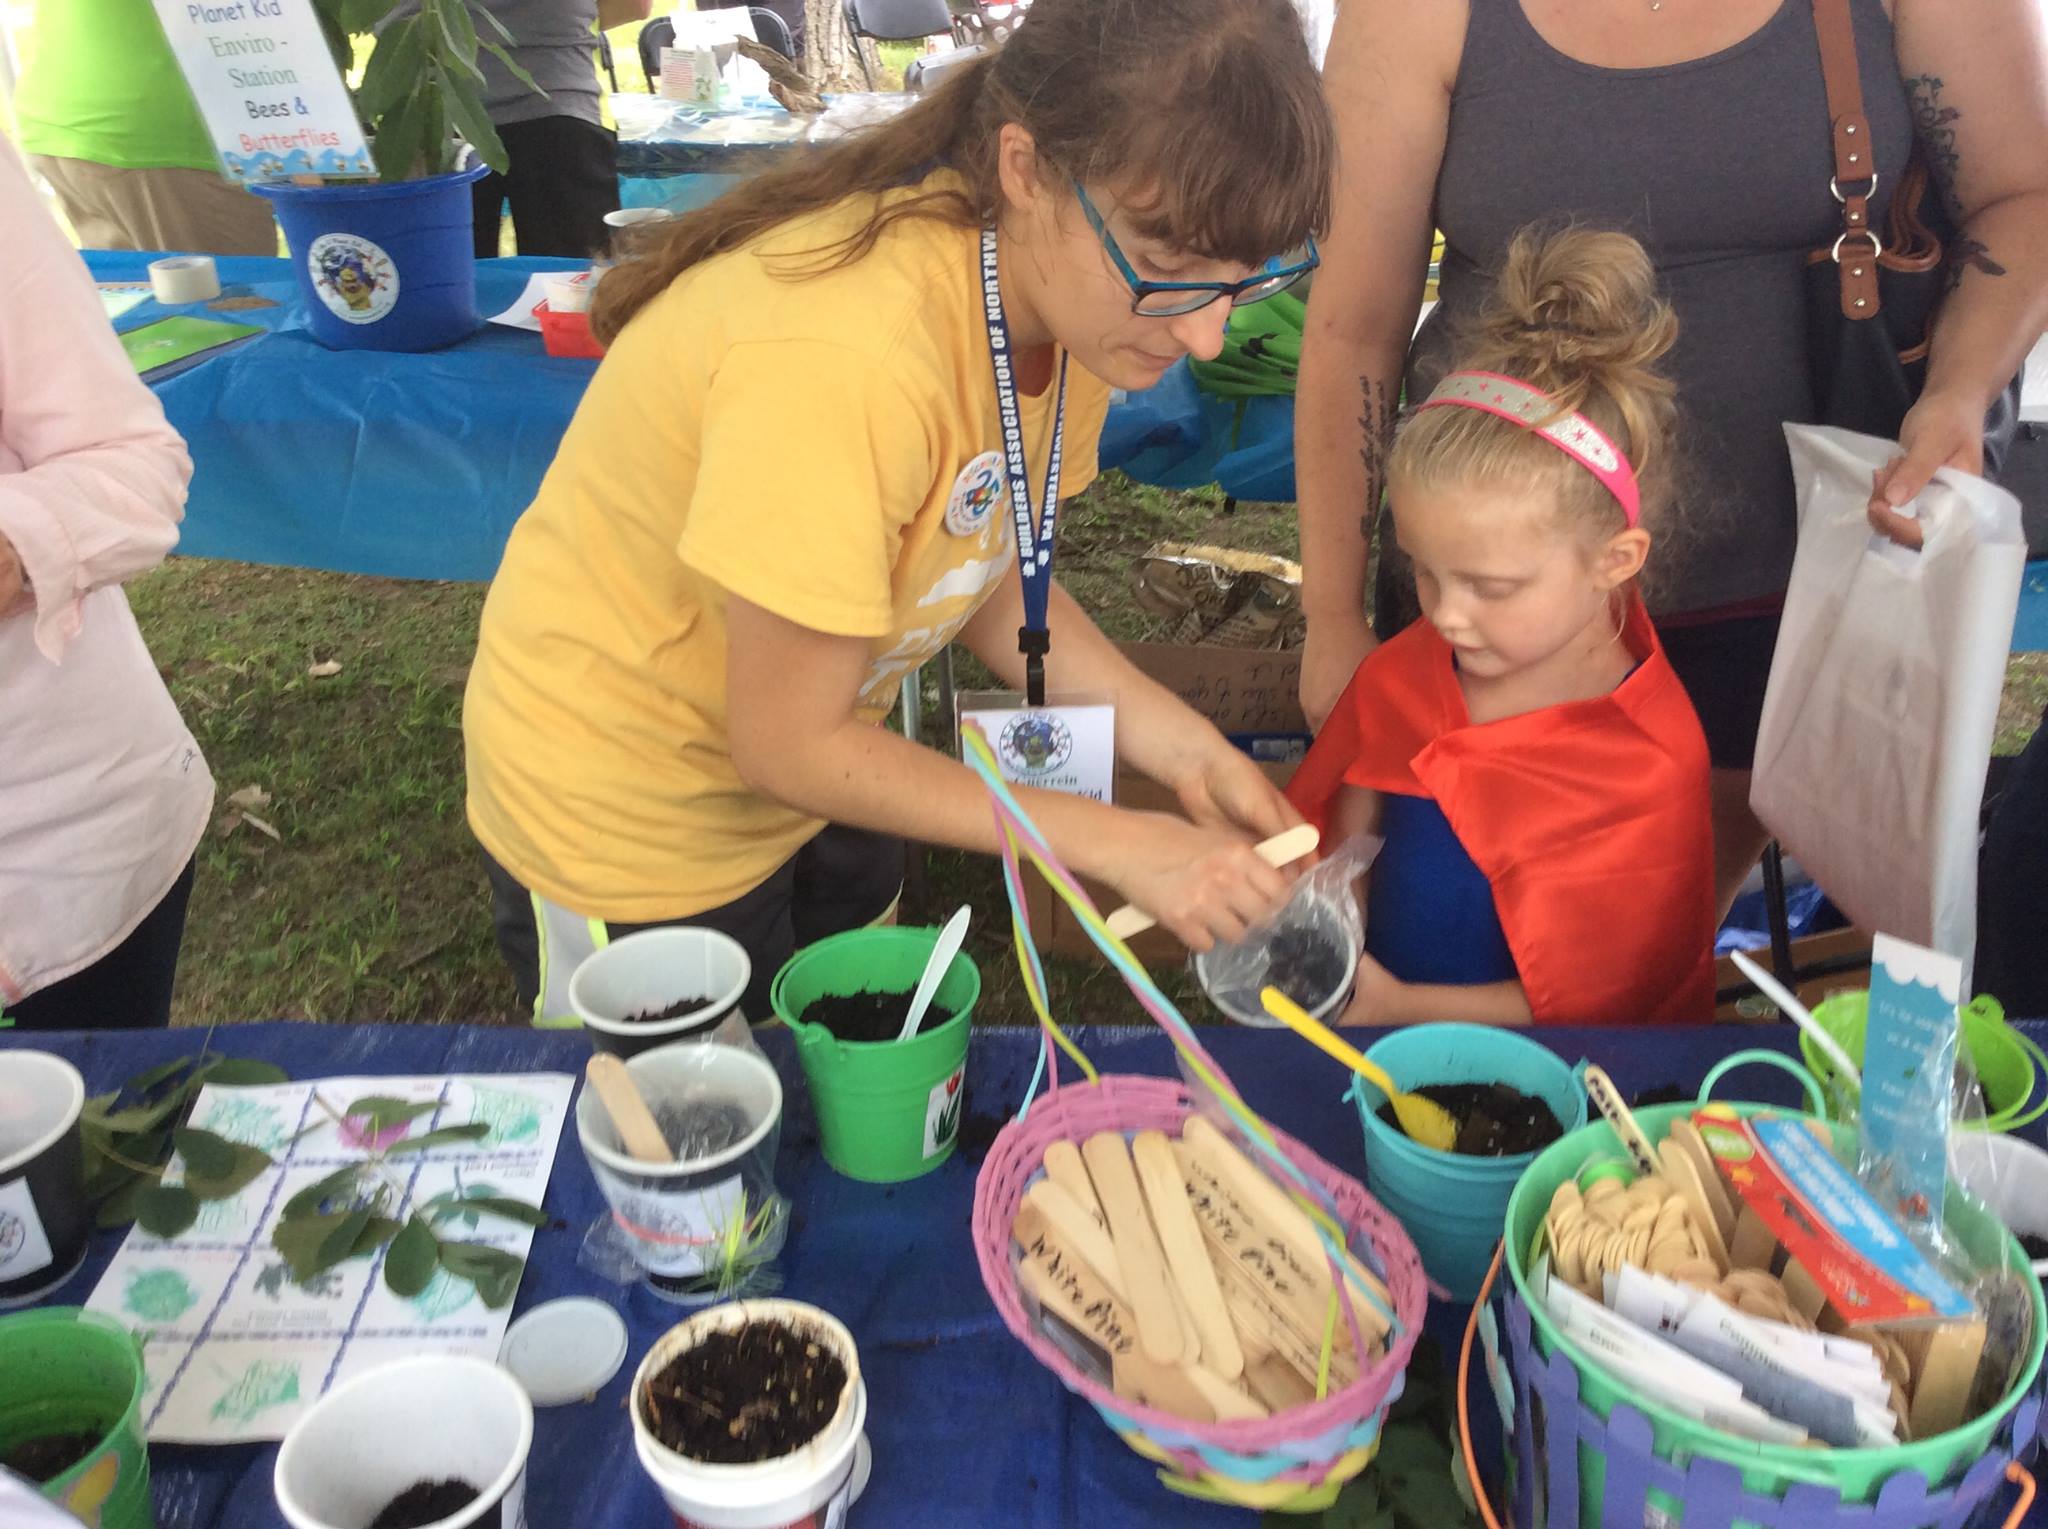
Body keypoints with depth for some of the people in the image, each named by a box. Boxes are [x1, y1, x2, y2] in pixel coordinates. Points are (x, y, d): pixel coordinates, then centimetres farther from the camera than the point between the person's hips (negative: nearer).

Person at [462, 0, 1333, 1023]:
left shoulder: (1080, 286, -13)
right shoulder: (844, 357, -37)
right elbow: (787, 746, -27)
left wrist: (1186, 750, -12)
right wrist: (1113, 843, -24)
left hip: (805, 763, 7)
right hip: (623, 818, -6)